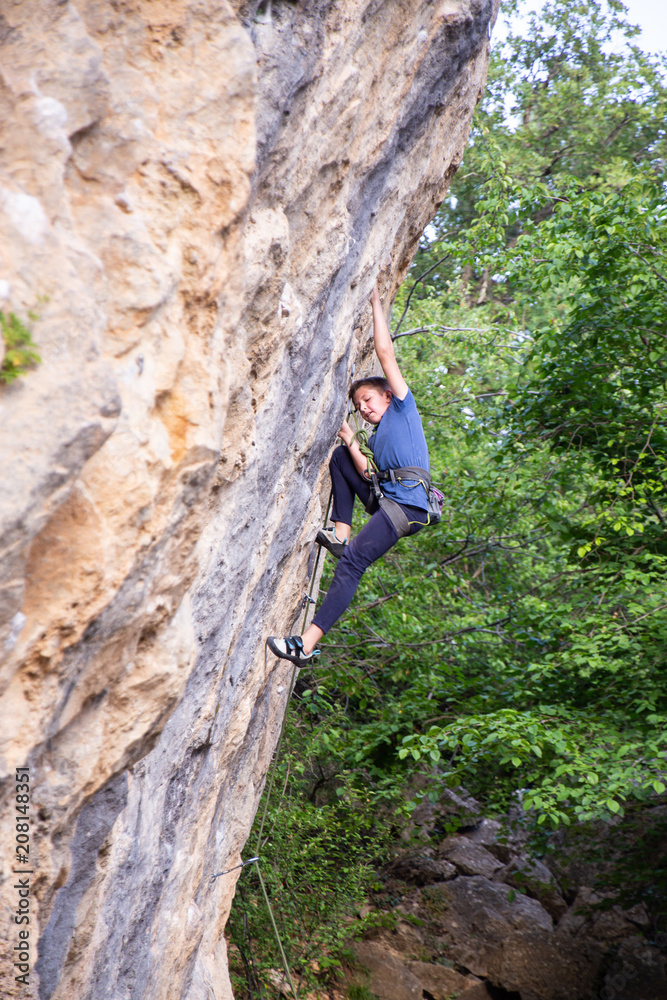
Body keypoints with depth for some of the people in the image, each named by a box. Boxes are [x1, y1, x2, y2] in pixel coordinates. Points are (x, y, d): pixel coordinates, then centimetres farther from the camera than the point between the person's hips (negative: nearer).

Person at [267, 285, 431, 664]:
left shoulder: (404, 407, 9)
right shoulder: (377, 438, 28)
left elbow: (385, 351, 4)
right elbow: (370, 477, 15)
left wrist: (376, 302, 10)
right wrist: (350, 441, 14)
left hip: (408, 504, -9)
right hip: (386, 500, 9)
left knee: (352, 562, -22)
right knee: (339, 456, 22)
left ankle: (308, 643, -29)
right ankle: (340, 533, 4)